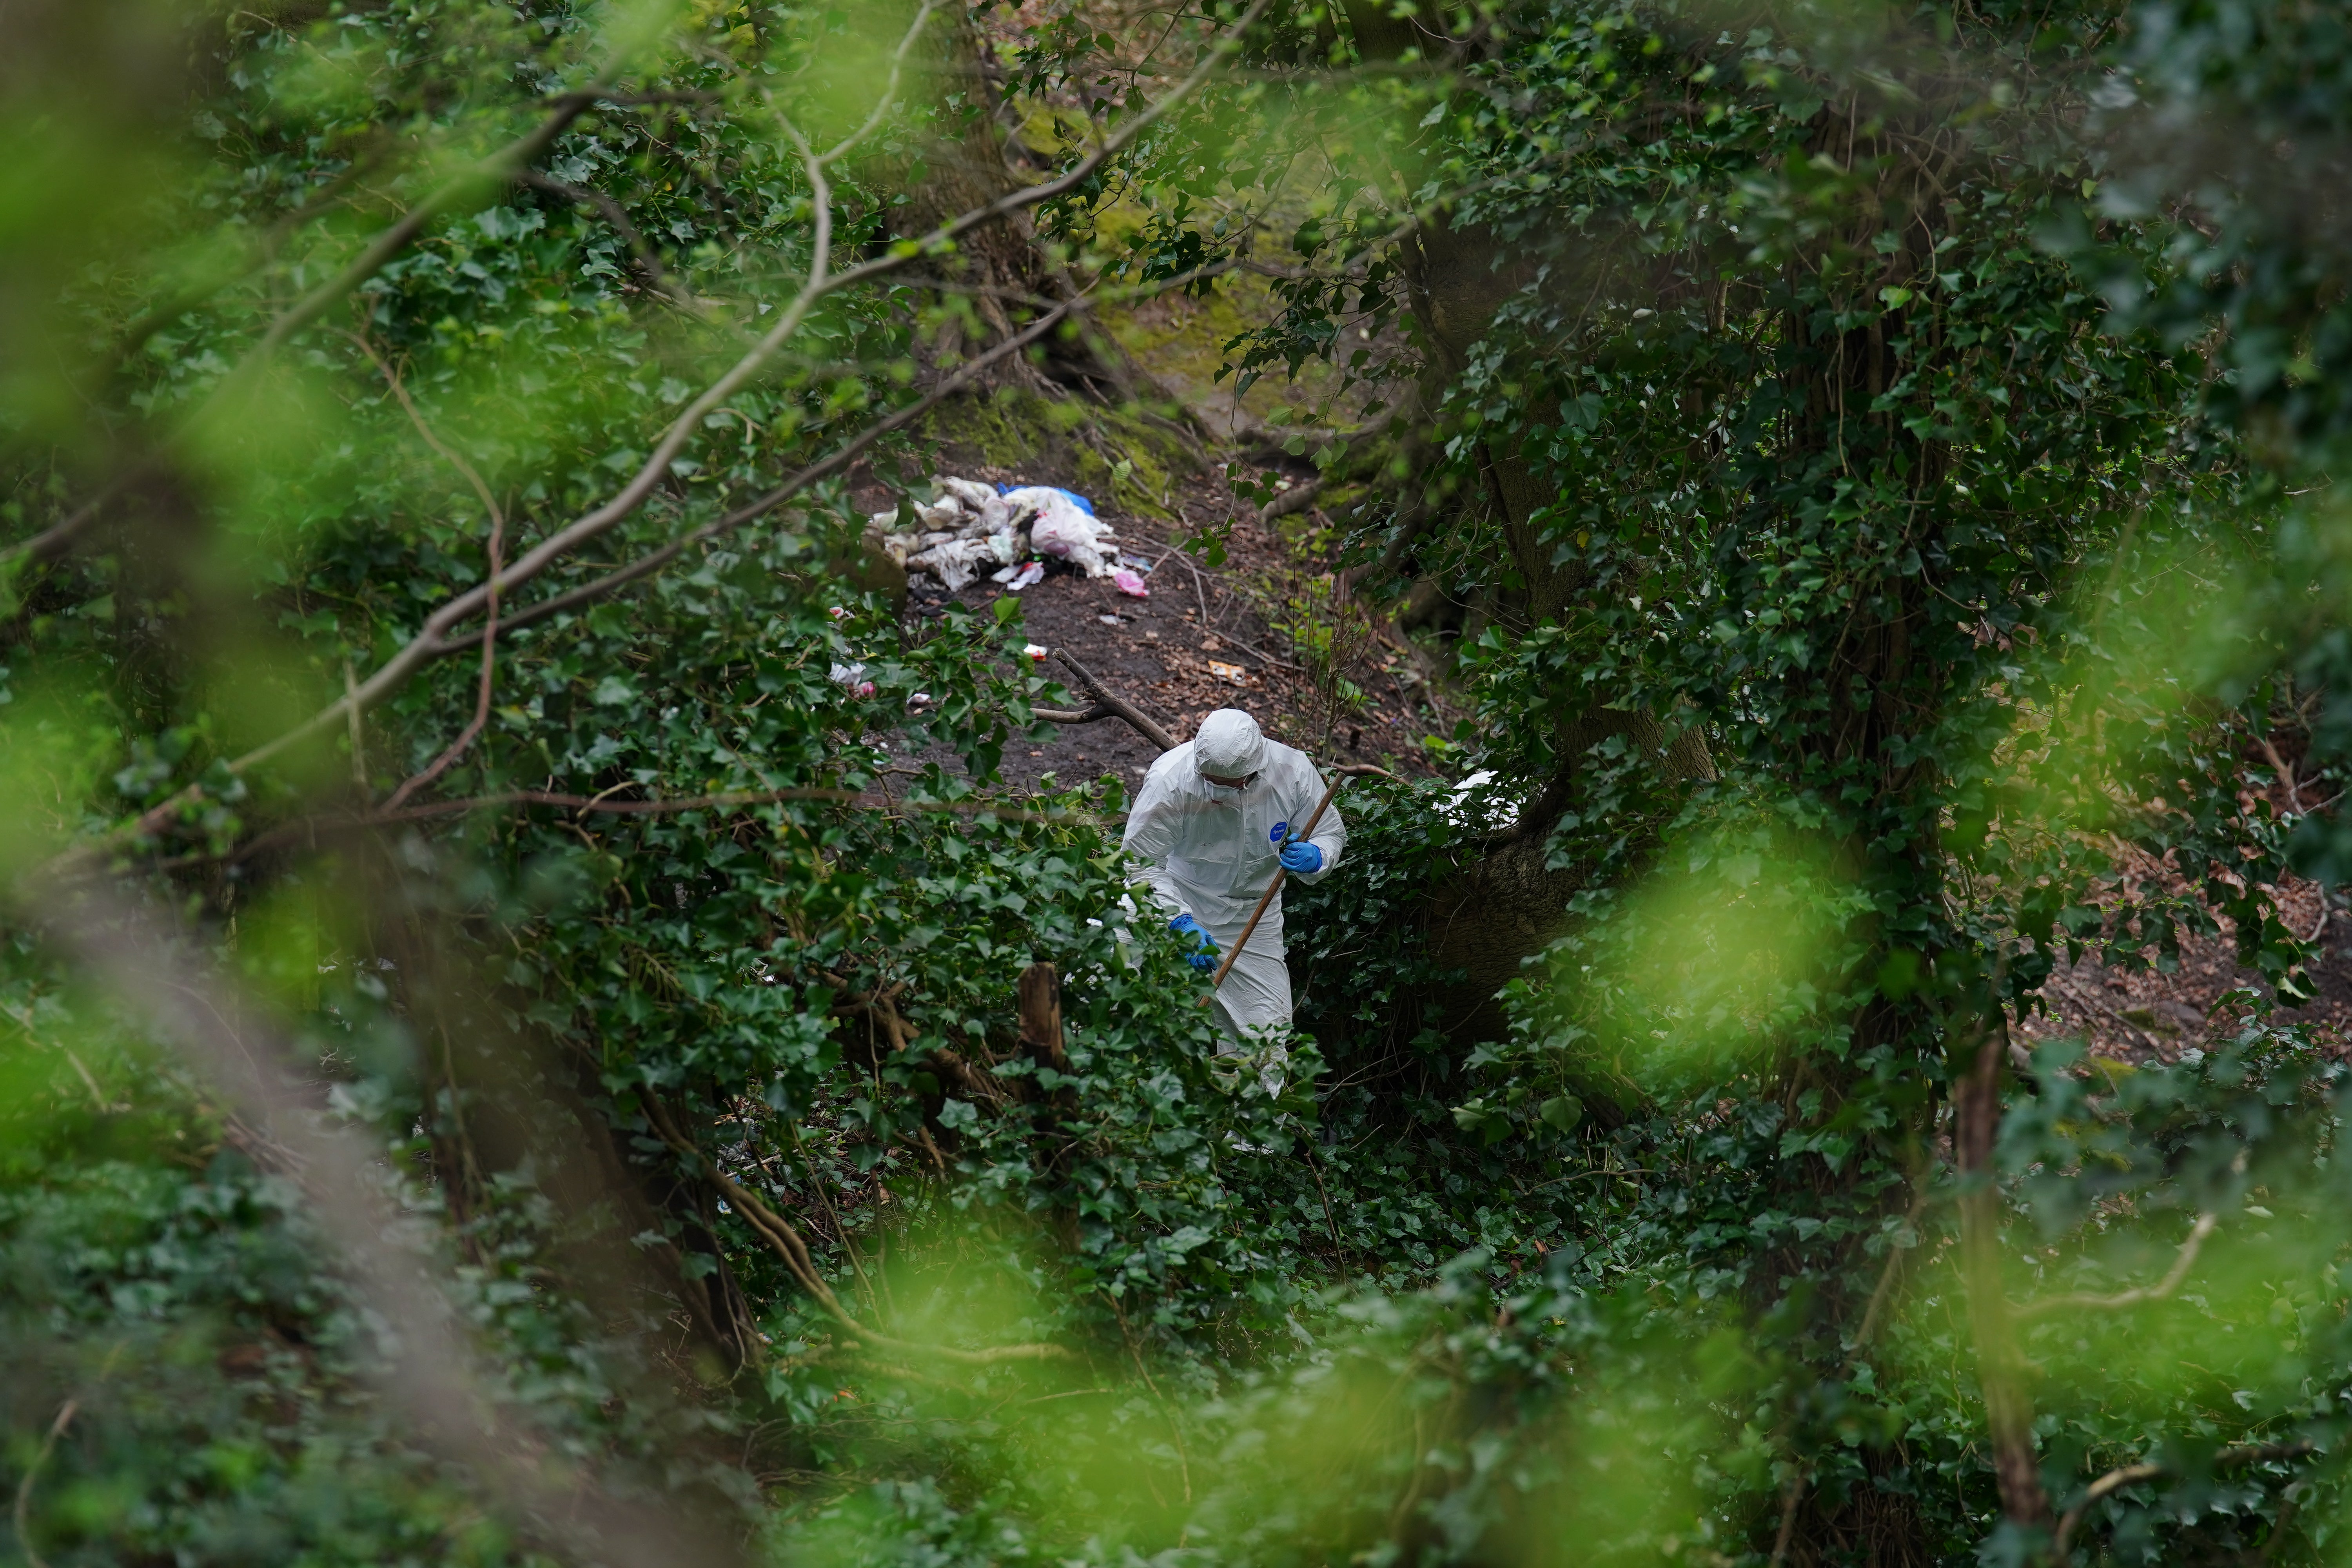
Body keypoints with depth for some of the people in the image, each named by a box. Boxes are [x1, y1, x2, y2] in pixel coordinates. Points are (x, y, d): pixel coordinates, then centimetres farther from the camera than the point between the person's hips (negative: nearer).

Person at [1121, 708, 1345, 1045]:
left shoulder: (1294, 771, -15)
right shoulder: (1169, 780, -24)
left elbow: (1330, 833, 0)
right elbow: (1140, 863, -20)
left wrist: (1314, 858, -25)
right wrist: (1181, 923, -32)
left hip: (1254, 916, 3)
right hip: (1180, 905, -3)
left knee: (1267, 1034, 0)